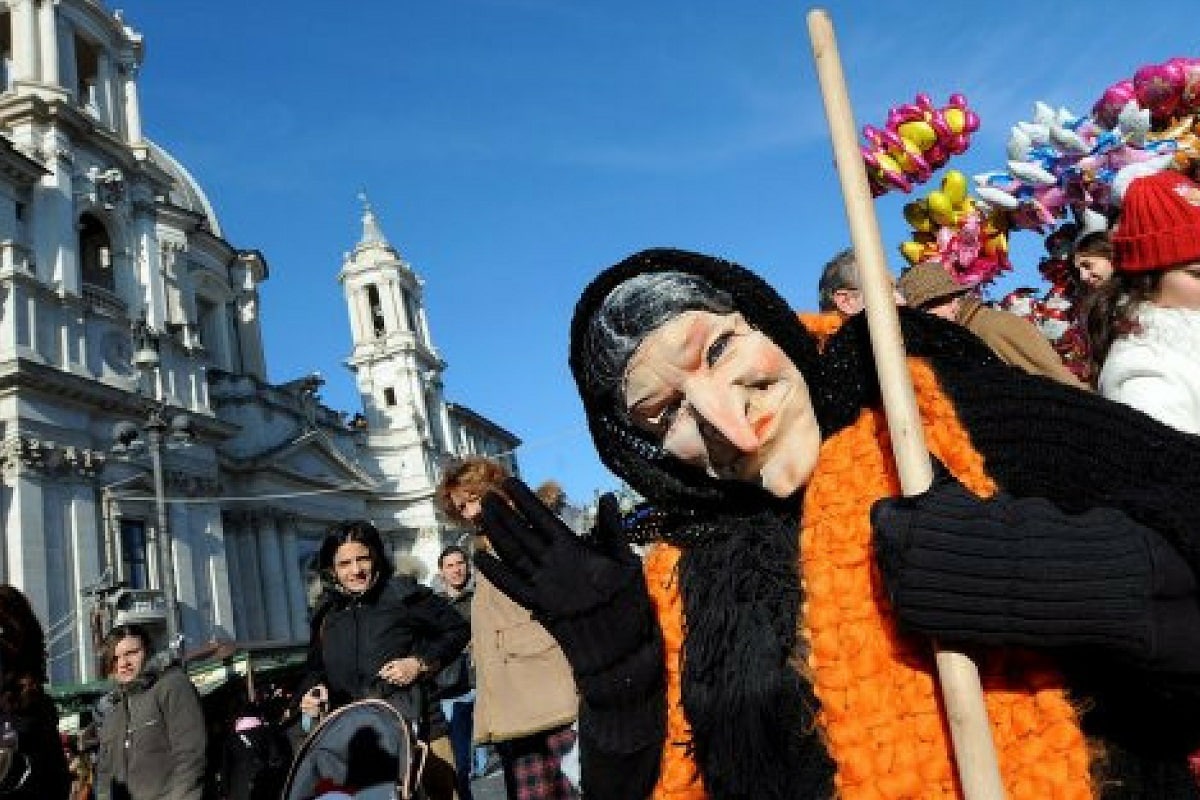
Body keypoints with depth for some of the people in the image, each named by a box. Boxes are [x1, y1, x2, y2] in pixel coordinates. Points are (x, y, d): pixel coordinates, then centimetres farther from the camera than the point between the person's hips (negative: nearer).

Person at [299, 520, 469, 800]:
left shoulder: (403, 594, -3)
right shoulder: (326, 614, 11)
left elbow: (458, 629, 3)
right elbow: (316, 669, 25)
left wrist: (420, 664, -8)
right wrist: (311, 693, 4)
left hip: (416, 726, -3)